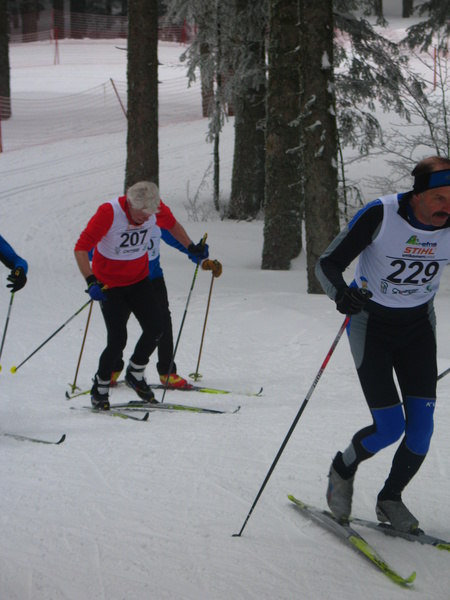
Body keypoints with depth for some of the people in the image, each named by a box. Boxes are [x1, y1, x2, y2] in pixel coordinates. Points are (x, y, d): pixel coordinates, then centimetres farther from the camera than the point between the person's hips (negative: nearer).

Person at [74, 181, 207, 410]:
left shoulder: (155, 208, -14)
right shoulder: (109, 212, -28)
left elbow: (171, 224, 12)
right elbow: (81, 248, -27)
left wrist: (191, 247, 14)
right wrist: (91, 282, -37)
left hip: (139, 279, 5)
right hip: (110, 284, -5)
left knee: (154, 329, -5)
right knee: (117, 340, -12)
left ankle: (135, 374, 21)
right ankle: (99, 389, 10)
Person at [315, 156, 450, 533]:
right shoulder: (380, 215, -25)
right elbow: (328, 264, -19)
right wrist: (341, 293, -41)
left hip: (418, 325, 4)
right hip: (371, 322, -4)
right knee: (389, 428, -11)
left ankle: (390, 499, 20)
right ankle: (343, 470, 21)